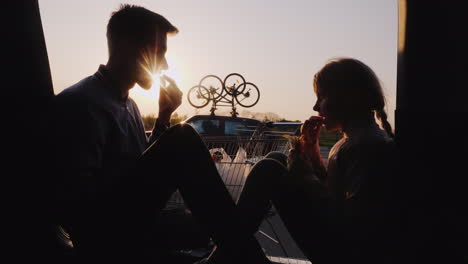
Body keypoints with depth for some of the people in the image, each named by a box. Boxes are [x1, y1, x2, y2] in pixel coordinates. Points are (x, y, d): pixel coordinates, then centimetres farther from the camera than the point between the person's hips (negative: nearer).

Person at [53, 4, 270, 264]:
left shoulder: (128, 104, 14)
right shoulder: (81, 102, -16)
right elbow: (79, 198, -22)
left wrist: (164, 116, 4)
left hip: (130, 226, 10)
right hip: (103, 236, -10)